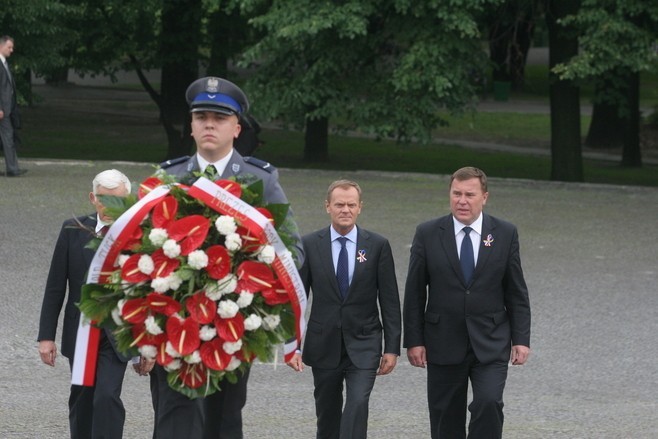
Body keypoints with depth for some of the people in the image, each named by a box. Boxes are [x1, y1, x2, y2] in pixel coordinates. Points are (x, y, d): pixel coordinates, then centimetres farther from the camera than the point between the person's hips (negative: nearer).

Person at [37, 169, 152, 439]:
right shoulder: (74, 231, -2)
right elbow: (55, 287, 2)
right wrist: (46, 336, -1)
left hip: (118, 335, -3)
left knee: (107, 397, -16)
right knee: (82, 400, 12)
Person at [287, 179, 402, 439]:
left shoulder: (378, 246, -1)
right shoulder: (309, 245, 1)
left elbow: (390, 300, 1)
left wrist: (392, 348, -3)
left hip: (363, 346, -1)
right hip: (323, 346, 2)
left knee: (358, 404, -18)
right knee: (327, 414, 10)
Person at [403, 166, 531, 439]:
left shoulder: (505, 234, 2)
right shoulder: (428, 234, 0)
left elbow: (517, 293, 5)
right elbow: (414, 293, 2)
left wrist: (521, 339, -1)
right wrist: (413, 341, -3)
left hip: (491, 344, -1)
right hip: (443, 343, 1)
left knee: (489, 403, -19)